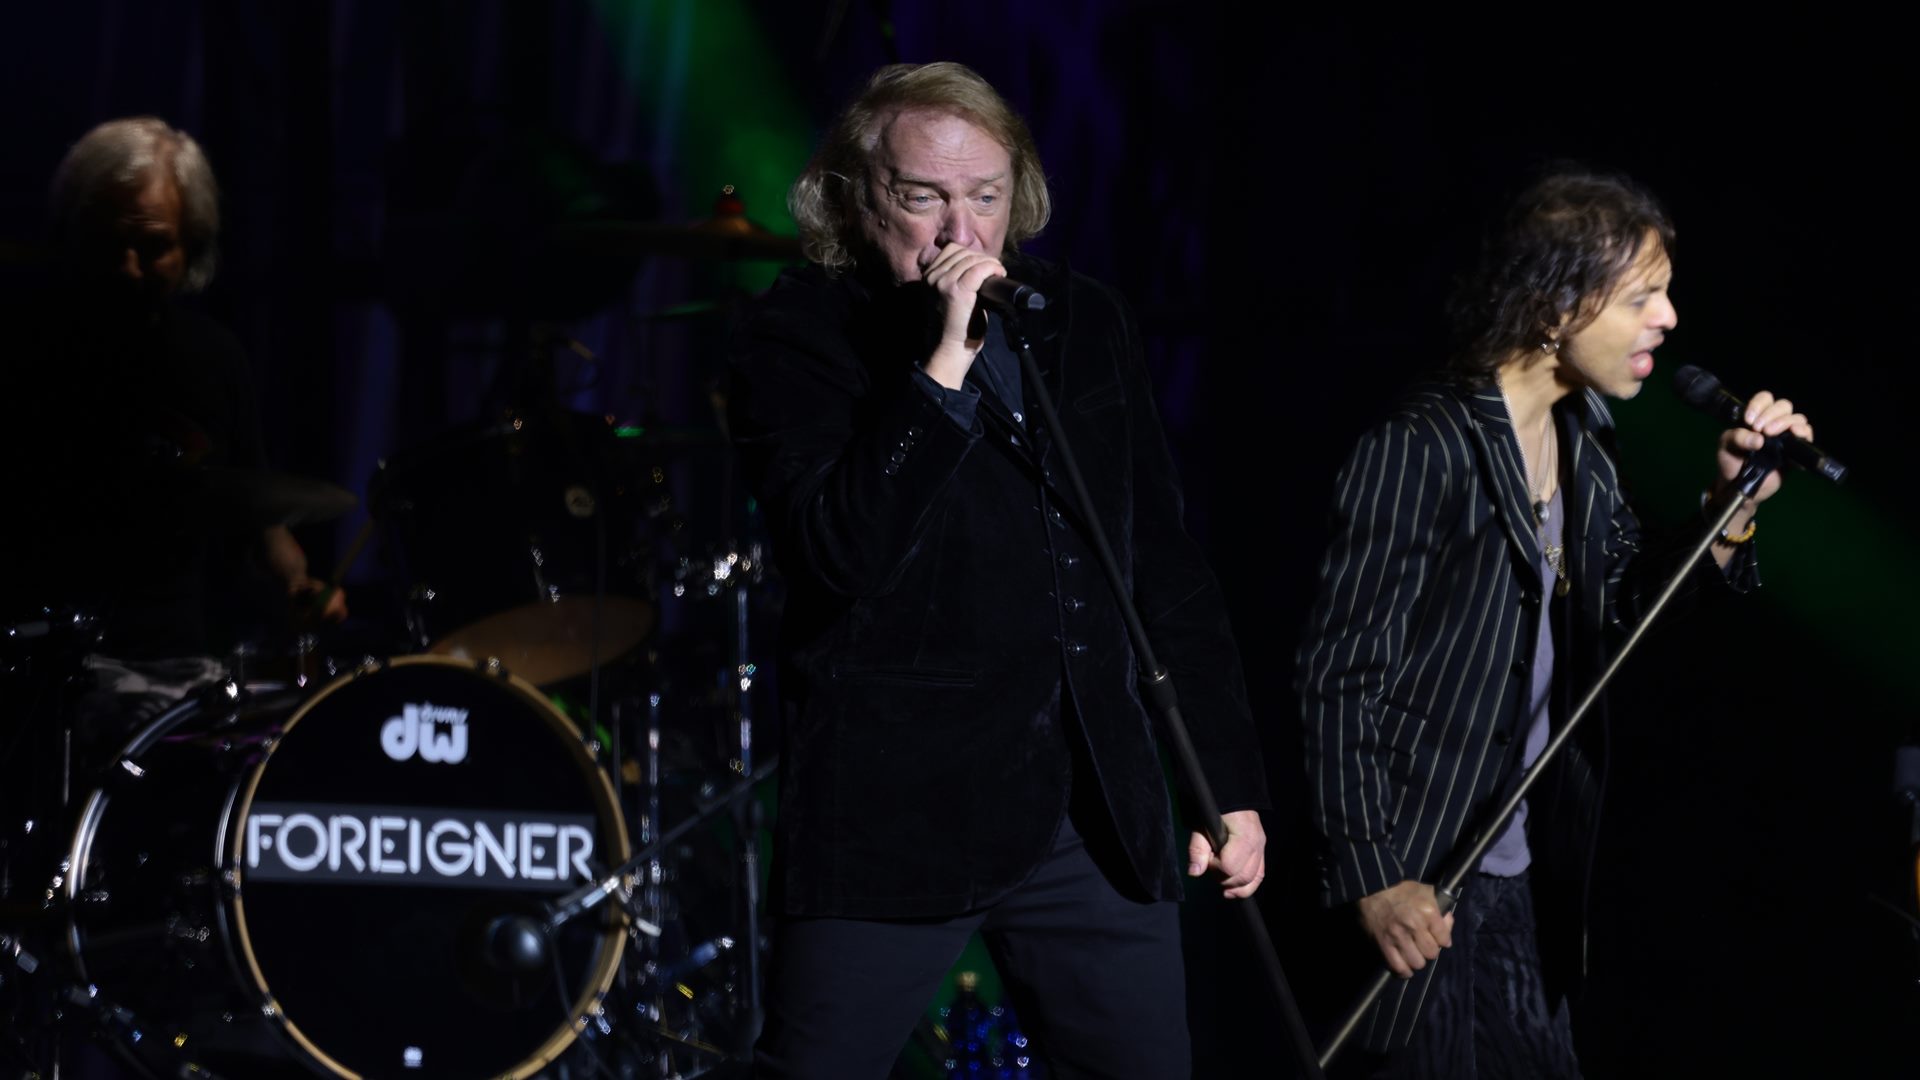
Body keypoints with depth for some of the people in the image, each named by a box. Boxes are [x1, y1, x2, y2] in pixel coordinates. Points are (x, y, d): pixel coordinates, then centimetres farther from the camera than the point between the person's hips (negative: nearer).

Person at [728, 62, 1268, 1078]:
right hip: (891, 816, -4)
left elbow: (1165, 566, 17)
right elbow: (838, 550, -18)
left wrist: (1229, 782, 14)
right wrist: (941, 364, -23)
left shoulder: (1086, 325, 13)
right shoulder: (801, 336, -3)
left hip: (1098, 809, 5)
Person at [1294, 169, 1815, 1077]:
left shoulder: (1582, 446, 8)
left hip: (1528, 889, 8)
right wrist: (1373, 876, -20)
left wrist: (1731, 511, -2)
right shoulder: (1422, 451, -17)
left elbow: (1626, 609, 14)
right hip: (1421, 888, -8)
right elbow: (1339, 671, -16)